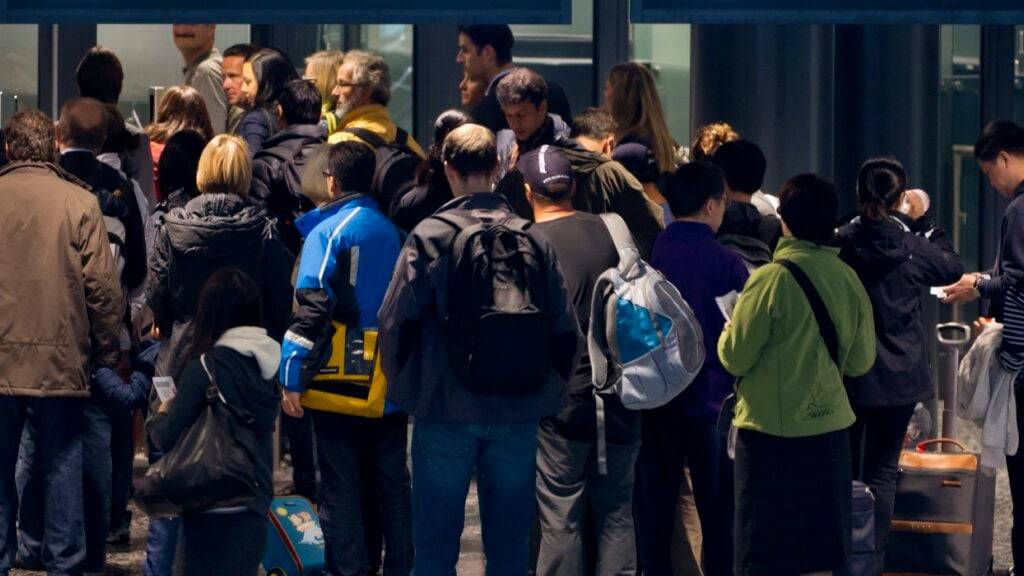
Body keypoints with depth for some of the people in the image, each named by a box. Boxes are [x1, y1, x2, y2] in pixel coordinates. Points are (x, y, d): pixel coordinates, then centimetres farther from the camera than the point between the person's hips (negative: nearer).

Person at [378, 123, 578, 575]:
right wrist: (547, 393, 14)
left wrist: (402, 387, 4)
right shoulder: (533, 239, 0)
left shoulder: (429, 237, -8)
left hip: (445, 409, -2)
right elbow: (565, 329, 2)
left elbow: (396, 322, -11)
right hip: (518, 416, 3)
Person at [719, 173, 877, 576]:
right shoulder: (849, 279, -1)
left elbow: (735, 358, -10)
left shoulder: (770, 279, -15)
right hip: (829, 427, 5)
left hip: (772, 431, -4)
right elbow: (861, 361, 8)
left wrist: (729, 330, 11)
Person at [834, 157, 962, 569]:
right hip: (897, 377, -1)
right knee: (882, 470, 4)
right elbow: (953, 268, 11)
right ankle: (872, 560, 2)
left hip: (847, 375, 1)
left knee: (845, 467, 14)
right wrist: (928, 226, 21)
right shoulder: (912, 248, -9)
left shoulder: (840, 245, -9)